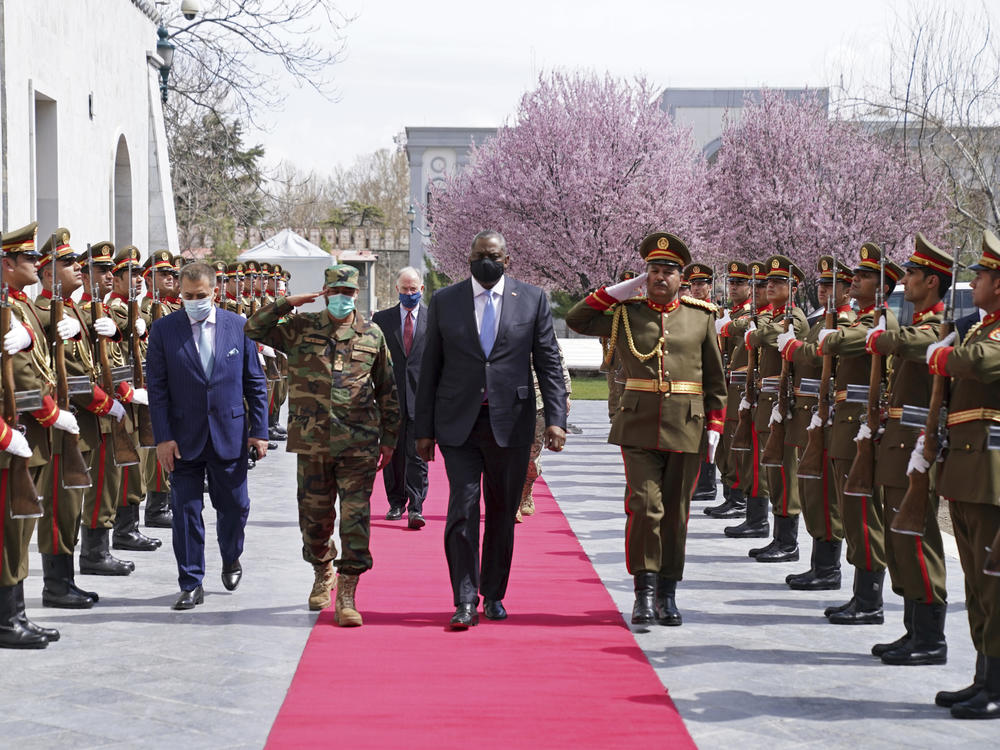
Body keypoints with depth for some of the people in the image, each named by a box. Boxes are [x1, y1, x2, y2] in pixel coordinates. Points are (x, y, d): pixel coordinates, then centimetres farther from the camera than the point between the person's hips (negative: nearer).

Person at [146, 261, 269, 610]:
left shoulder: (238, 326, 1)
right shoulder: (163, 329, -2)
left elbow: (255, 382, 5)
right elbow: (157, 387, -2)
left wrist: (259, 430, 0)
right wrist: (163, 437, -9)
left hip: (229, 435, 1)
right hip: (184, 438, -1)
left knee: (234, 506, 12)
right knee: (185, 512, 2)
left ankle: (231, 560, 40)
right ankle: (191, 584, 12)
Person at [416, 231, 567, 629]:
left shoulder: (532, 299, 4)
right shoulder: (444, 301, 5)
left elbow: (548, 362, 3)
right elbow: (430, 368, 7)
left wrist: (556, 418, -7)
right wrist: (424, 429, 5)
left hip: (510, 423, 1)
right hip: (458, 423, 0)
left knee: (502, 512, 8)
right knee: (462, 509, -9)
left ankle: (493, 595, 22)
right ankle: (466, 601, -4)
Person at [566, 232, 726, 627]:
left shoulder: (702, 316, 8)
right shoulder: (625, 314, 7)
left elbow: (715, 378, 10)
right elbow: (575, 319, 4)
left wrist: (714, 427, 3)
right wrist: (618, 290, 1)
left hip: (687, 428, 1)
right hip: (639, 426, -1)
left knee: (675, 512, 7)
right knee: (644, 506, -11)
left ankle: (667, 595, 15)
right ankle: (645, 592, -4)